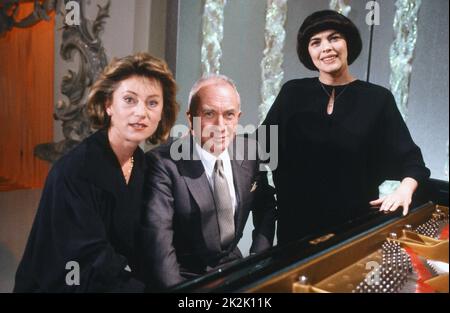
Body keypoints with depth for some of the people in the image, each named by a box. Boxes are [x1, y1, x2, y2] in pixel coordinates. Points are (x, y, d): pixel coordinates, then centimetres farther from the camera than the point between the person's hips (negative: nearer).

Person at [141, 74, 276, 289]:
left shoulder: (249, 153, -2)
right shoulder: (163, 163, -16)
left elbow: (266, 209, 12)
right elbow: (158, 237, -21)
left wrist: (258, 260, 0)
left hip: (232, 266, 4)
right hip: (185, 277, -3)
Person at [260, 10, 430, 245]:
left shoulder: (378, 98, -3)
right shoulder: (293, 92, 1)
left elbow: (410, 158, -3)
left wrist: (405, 189, -21)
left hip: (355, 223, -1)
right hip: (297, 220, 1)